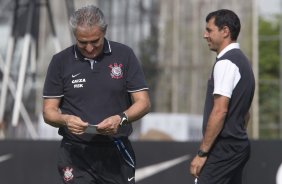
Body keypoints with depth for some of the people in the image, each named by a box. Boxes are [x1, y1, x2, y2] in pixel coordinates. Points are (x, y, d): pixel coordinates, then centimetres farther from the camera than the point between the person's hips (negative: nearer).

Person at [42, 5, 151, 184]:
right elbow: (48, 111, 3)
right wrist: (65, 120, -19)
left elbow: (143, 102, 0)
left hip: (116, 153, 1)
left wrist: (120, 119, -20)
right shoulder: (60, 61, 2)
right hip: (76, 154, 0)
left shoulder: (124, 55, 1)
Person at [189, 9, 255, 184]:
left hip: (224, 149, -10)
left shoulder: (226, 62, -14)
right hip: (239, 145, 10)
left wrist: (202, 153, -18)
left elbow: (220, 111, -20)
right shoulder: (242, 61, 17)